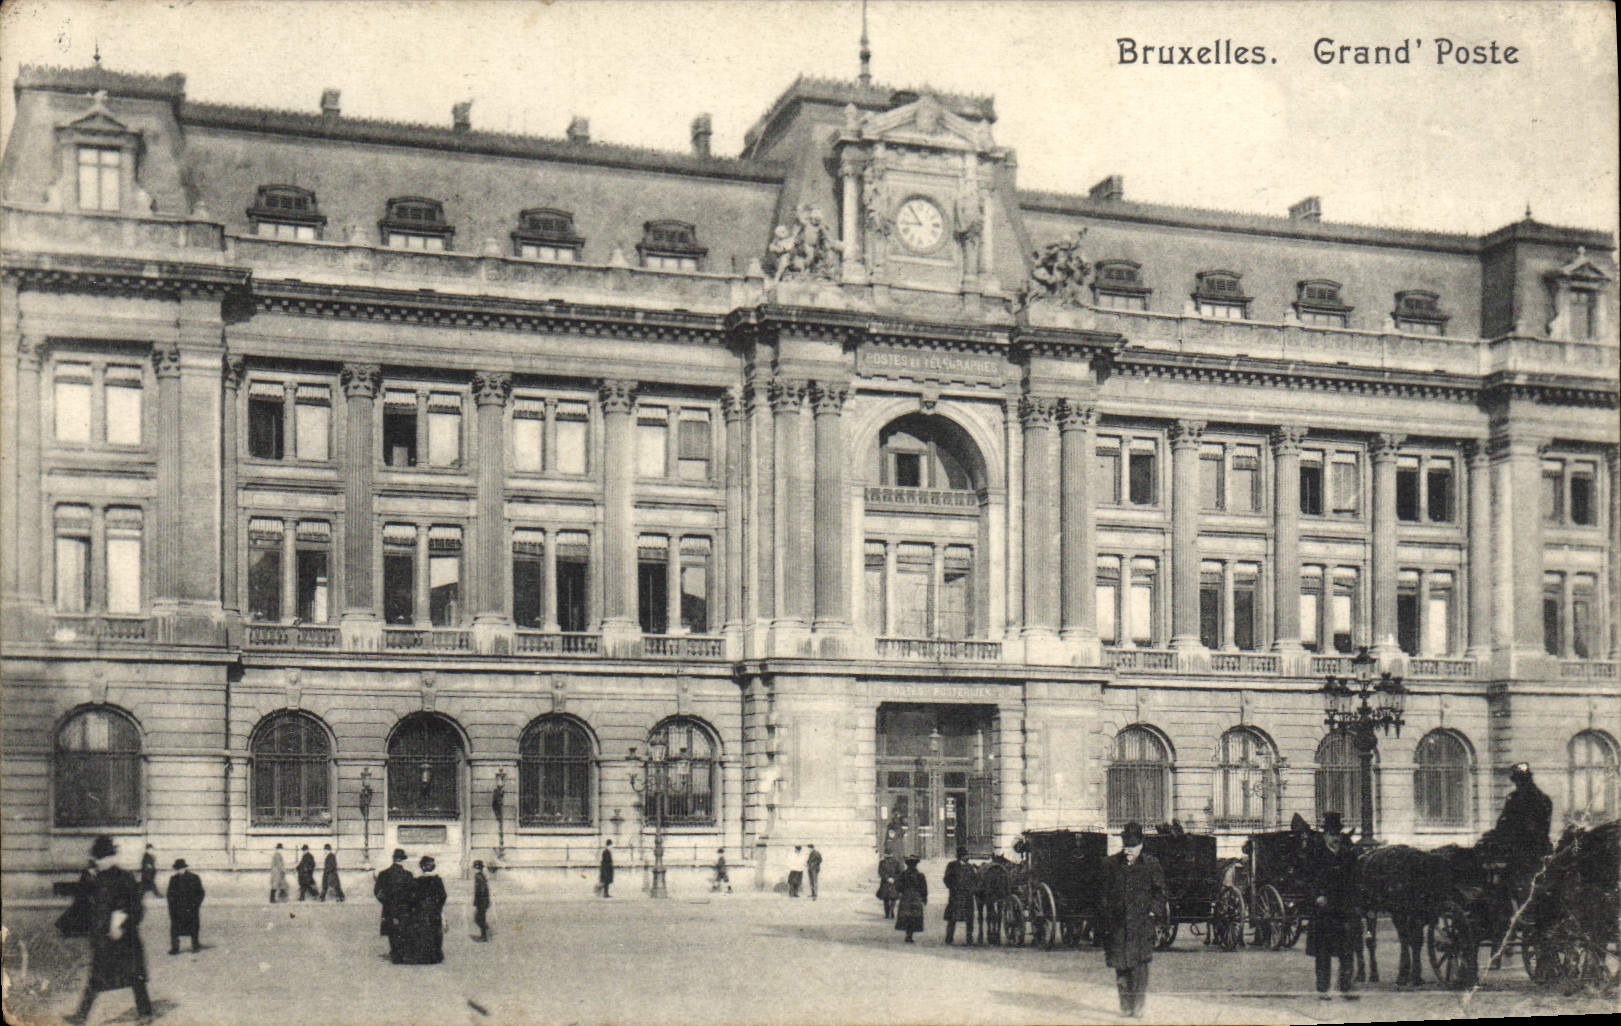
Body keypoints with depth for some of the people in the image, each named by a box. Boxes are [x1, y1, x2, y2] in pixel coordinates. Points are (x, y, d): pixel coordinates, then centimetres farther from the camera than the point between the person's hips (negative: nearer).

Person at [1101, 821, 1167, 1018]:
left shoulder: (1151, 864, 4)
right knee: (1120, 964, 2)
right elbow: (1104, 893, 10)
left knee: (1140, 963, -7)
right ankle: (1125, 1004, 14)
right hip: (1117, 923, 1)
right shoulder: (1110, 864, 6)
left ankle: (1138, 1005, -1)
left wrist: (1153, 911, 0)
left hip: (1141, 922, -1)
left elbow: (1159, 891, 12)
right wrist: (1106, 916, 3)